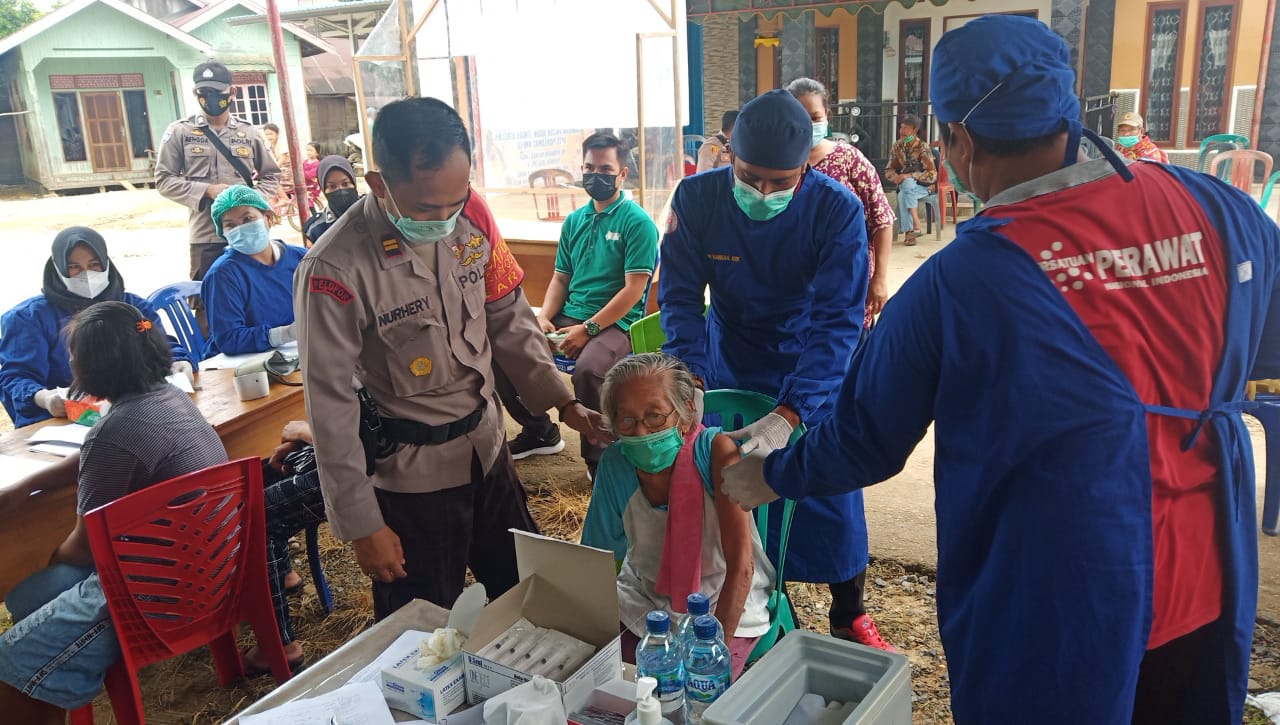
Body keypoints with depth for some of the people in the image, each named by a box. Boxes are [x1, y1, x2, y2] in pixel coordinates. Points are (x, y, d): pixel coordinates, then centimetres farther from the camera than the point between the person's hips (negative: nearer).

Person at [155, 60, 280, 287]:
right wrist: (207, 190, -13)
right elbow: (164, 179, 1)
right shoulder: (179, 132, 4)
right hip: (206, 237, -2)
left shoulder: (249, 133, 9)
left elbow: (271, 176, 15)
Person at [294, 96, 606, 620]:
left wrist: (562, 401, -2)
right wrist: (361, 524, -11)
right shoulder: (334, 271, -24)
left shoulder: (472, 215, -9)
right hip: (409, 473, -5)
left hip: (486, 446, 5)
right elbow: (332, 407, -17)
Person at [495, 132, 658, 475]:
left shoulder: (636, 222, -6)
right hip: (568, 318, 7)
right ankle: (539, 432, 13)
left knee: (587, 369, -37)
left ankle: (599, 457, -11)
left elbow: (633, 289, -13)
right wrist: (544, 318, -1)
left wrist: (587, 329, -17)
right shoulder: (574, 221, 14)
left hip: (614, 323, -6)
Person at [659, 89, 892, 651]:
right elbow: (680, 295, -17)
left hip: (812, 372, -1)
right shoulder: (697, 197, -19)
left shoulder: (837, 210, -25)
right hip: (728, 366, 2)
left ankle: (849, 618, 29)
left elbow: (839, 321, -30)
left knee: (832, 497, 5)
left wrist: (789, 415, -43)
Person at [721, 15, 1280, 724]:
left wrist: (772, 477, 12)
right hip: (1213, 598, 4)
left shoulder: (955, 282, -20)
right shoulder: (1220, 210, -9)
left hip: (1060, 618, -4)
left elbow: (864, 440, -7)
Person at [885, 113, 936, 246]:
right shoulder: (897, 146, 3)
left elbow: (932, 174, -15)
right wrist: (897, 177, -15)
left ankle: (913, 227, -30)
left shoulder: (922, 147, -11)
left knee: (903, 194, -35)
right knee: (903, 194, -32)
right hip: (905, 185, 3)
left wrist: (909, 176, -24)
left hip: (922, 186, -3)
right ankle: (909, 231, -30)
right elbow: (890, 170, 9)